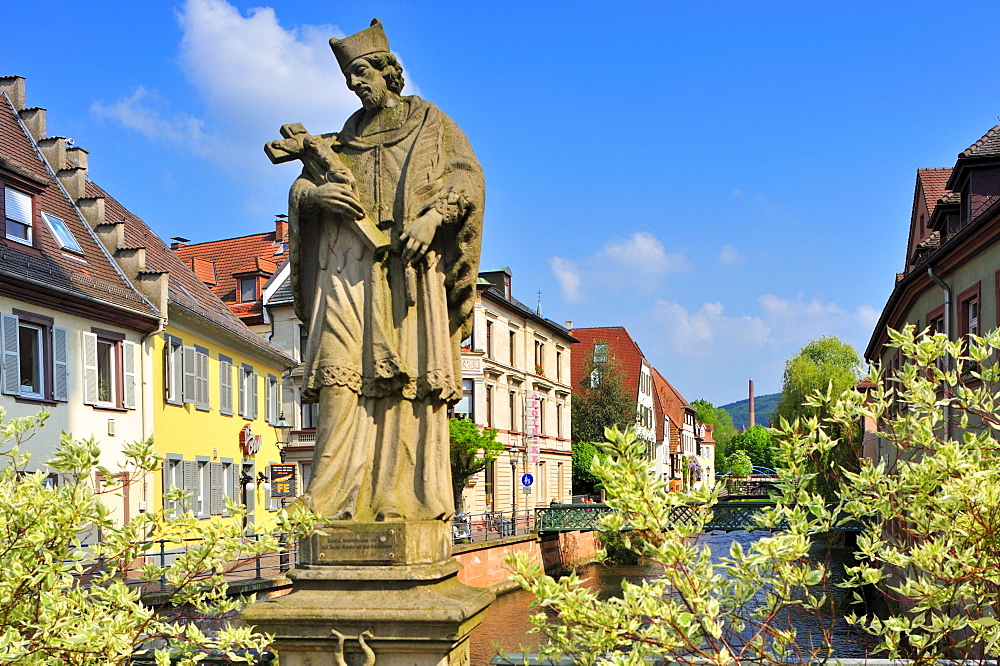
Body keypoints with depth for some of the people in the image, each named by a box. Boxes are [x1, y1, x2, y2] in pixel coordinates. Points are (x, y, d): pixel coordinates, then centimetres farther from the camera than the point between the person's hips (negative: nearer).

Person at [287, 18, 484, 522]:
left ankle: (407, 498, -11)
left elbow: (468, 177, 2)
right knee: (343, 370, -11)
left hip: (409, 261, -3)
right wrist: (316, 193, -6)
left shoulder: (430, 123, 15)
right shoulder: (347, 136, 25)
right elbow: (300, 187, 19)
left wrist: (432, 217, -15)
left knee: (411, 376, -10)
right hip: (350, 262, 3)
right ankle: (338, 497, -14)